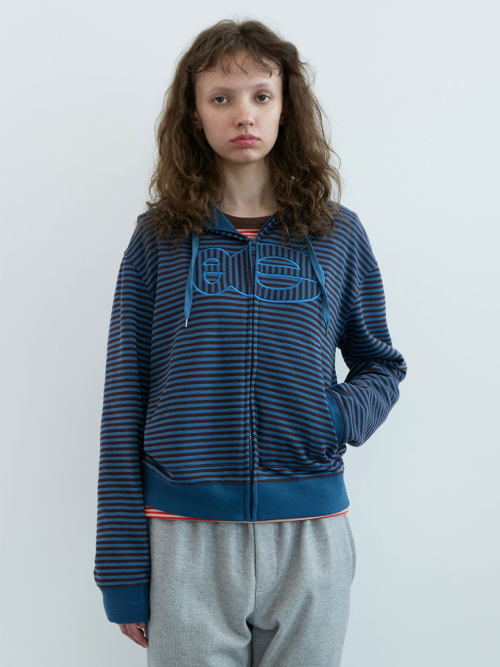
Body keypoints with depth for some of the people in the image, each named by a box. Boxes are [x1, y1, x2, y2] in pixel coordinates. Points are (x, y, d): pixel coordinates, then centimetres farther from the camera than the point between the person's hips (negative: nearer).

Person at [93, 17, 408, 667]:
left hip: (310, 536, 1)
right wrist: (121, 568, -2)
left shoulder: (338, 235, 5)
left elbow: (380, 365, 15)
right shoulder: (158, 239, 2)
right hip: (185, 538, -1)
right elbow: (125, 399, 1)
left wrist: (342, 415, -9)